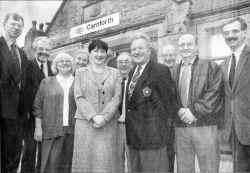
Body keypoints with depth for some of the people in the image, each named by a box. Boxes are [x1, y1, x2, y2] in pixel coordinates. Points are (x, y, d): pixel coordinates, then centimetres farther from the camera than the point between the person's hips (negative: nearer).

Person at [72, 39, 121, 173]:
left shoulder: (114, 73, 11)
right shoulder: (80, 72, 10)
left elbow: (116, 97, 2)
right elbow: (79, 98, 0)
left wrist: (104, 117, -11)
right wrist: (93, 116, -12)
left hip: (108, 124, 1)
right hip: (85, 122, 0)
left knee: (106, 160, -1)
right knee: (85, 159, 0)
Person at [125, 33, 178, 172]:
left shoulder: (161, 70, -12)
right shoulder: (132, 72, 13)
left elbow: (170, 102, -11)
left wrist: (160, 123, -5)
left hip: (152, 135, -8)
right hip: (133, 135, 8)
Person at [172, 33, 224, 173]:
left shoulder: (211, 67, 2)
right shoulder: (175, 70, 13)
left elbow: (214, 94, -8)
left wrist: (195, 111, -14)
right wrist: (178, 110, -7)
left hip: (204, 126, -3)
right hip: (180, 128, 3)